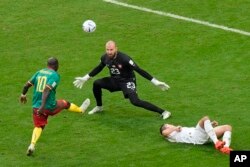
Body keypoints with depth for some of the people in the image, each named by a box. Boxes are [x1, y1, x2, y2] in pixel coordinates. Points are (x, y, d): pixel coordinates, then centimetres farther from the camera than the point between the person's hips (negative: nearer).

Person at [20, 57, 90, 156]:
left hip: (36, 106, 4)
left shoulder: (39, 72, 7)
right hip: (50, 107, -4)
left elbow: (27, 85, 10)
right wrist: (43, 106, -30)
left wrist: (23, 95, 29)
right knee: (65, 103, 24)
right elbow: (46, 90, -24)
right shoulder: (55, 75, -11)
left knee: (39, 126, 12)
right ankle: (81, 110, 51)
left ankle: (32, 145, -10)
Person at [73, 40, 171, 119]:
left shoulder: (124, 58, -29)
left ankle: (163, 112, -22)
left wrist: (155, 82, -29)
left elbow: (139, 70, -27)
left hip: (127, 81, -6)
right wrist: (85, 78, 18)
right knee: (96, 83, -10)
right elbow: (98, 68, 12)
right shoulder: (105, 58, -11)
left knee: (135, 101, -26)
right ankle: (99, 107, 15)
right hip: (115, 81, 6)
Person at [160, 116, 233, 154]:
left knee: (228, 127, -5)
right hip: (196, 137, -8)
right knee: (205, 118, -30)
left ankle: (225, 147, -36)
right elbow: (164, 132, -8)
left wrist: (211, 125, 17)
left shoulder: (183, 130, 39)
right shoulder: (173, 134, 17)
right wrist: (176, 128, 6)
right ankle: (216, 142, -47)